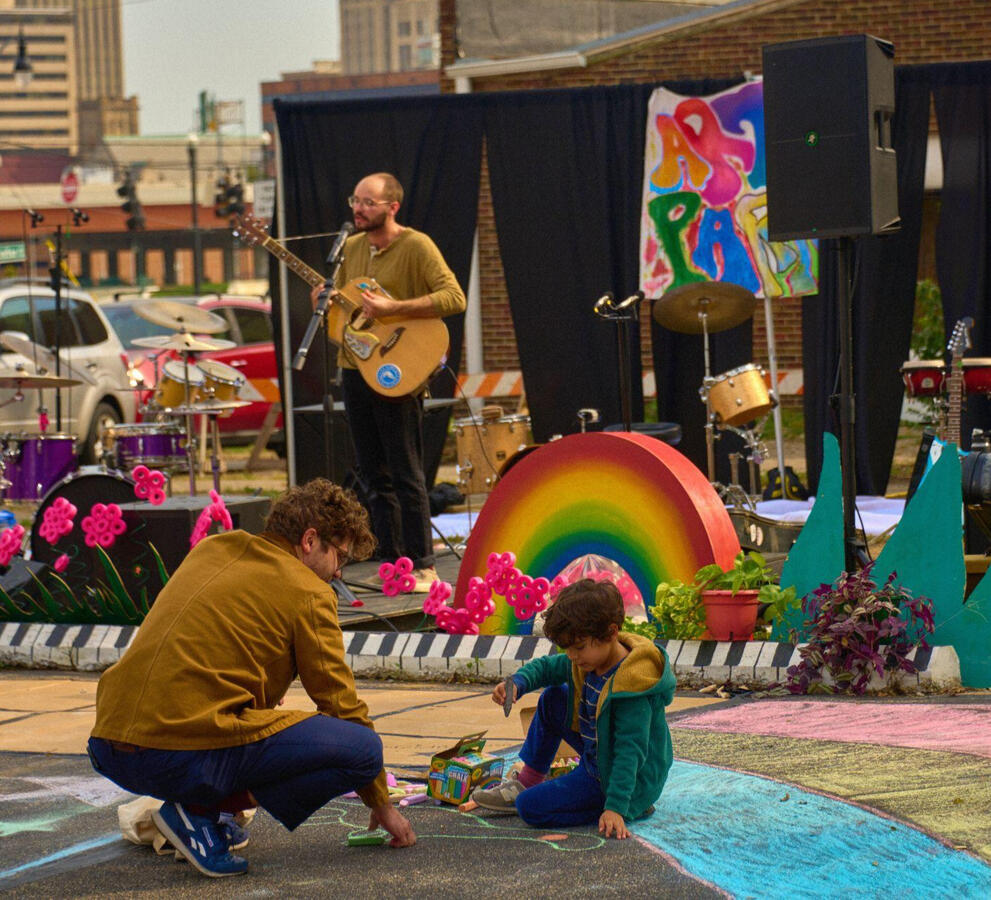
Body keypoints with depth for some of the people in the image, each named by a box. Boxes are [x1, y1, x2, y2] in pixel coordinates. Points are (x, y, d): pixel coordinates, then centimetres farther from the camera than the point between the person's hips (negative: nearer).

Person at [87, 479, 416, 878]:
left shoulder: (209, 550, 21)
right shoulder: (308, 593, 2)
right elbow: (341, 703, 6)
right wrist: (381, 804, 16)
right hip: (187, 753, -8)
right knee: (363, 747, -5)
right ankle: (198, 811, -6)